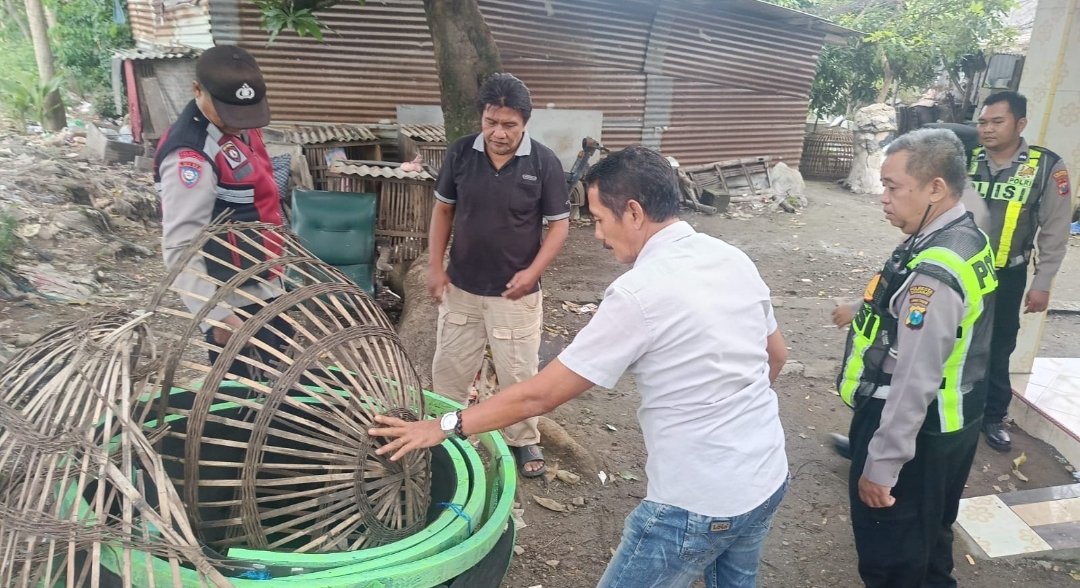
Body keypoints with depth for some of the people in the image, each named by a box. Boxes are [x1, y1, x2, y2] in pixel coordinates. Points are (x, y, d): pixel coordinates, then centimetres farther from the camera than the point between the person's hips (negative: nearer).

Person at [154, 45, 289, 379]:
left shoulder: (237, 126, 2)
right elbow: (180, 249, -29)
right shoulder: (190, 158, -27)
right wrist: (216, 316, -34)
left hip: (262, 286, 10)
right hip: (234, 302, -9)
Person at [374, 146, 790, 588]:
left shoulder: (639, 294, -23)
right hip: (768, 478, 8)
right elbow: (776, 356, 14)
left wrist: (444, 427, -8)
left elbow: (539, 396, -19)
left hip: (699, 507, -8)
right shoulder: (734, 259, -1)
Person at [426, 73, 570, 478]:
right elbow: (443, 209, 5)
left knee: (518, 374, 10)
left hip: (515, 292, -2)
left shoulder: (544, 163, -12)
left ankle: (524, 441, 32)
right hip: (460, 287, 3)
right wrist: (435, 266, -2)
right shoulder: (460, 153, -5)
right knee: (449, 369, 15)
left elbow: (559, 224, -5)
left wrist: (532, 272, -17)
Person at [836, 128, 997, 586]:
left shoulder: (934, 272, -30)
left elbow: (915, 382, -28)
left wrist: (881, 463, -22)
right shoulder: (968, 240, 1)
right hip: (951, 423, 10)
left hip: (916, 433, -9)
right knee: (929, 539, 29)